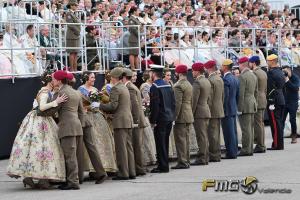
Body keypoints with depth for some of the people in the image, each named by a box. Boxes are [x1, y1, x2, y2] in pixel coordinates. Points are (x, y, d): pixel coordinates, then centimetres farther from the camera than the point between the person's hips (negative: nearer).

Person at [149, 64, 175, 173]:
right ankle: (164, 165, 19)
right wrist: (171, 115, 18)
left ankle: (162, 166, -2)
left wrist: (152, 120, -12)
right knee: (165, 143, 14)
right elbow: (173, 102, 13)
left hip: (161, 119, -8)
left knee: (160, 144, -3)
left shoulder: (155, 87, -14)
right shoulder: (168, 85, 10)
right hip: (169, 118, 8)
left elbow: (154, 105, -18)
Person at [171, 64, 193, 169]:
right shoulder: (189, 84, 14)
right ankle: (186, 161, 17)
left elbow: (177, 103, -20)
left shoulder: (178, 86, -15)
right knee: (186, 139, 13)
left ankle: (182, 162, -6)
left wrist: (174, 117, -17)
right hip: (189, 116, 9)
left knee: (180, 140, -6)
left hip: (181, 117, -9)